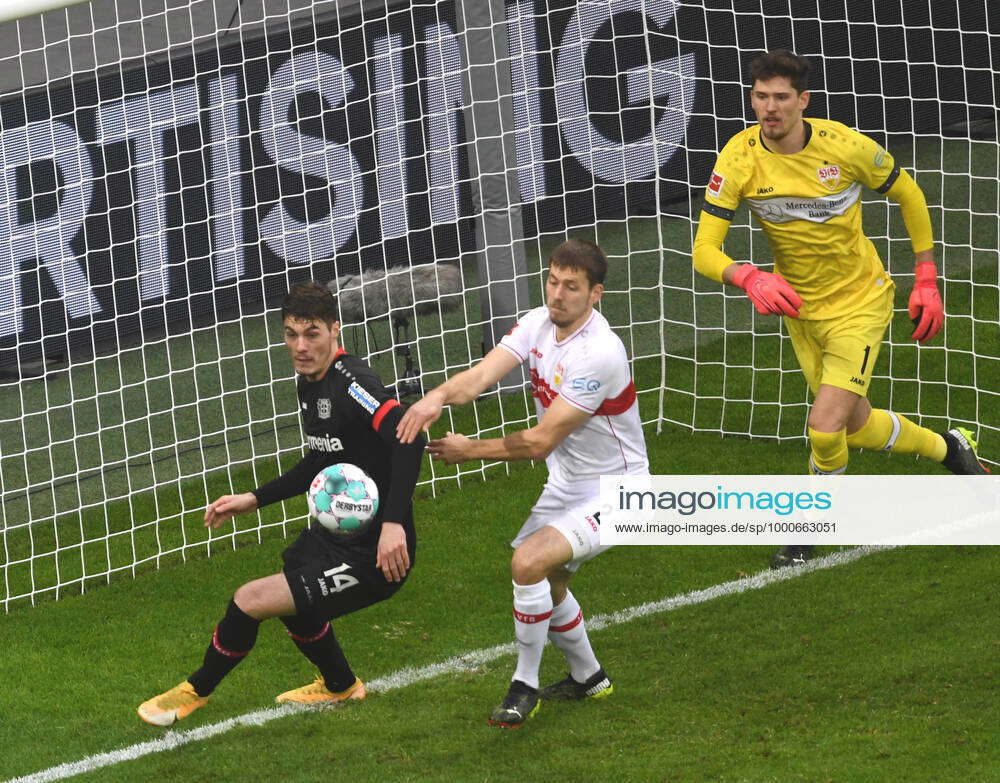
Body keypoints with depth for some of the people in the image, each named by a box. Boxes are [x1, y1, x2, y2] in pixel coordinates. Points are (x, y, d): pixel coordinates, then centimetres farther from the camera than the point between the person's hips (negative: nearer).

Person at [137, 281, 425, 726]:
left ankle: (196, 692, 16)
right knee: (292, 596, 35)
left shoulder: (350, 382, -24)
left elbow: (407, 437, -37)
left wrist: (393, 523, -42)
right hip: (337, 532, 10)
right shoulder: (309, 385, 6)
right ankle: (340, 687, 58)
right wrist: (255, 500, 19)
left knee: (250, 601, -11)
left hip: (373, 555, -10)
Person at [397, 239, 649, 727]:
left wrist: (469, 450, -17)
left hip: (612, 490, -9)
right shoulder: (538, 324, -5)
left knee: (529, 562, -26)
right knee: (546, 582, 21)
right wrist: (438, 396, -41)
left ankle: (525, 687, -8)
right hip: (566, 483, 9)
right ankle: (588, 679, 45)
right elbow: (483, 373, -20)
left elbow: (540, 442, -26)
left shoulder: (599, 354, -29)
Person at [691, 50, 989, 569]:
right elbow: (704, 250, -19)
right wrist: (749, 278, -41)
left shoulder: (845, 147, -21)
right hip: (800, 307, 4)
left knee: (825, 426, -17)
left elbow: (908, 196, -3)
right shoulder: (740, 159, -18)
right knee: (858, 426, 17)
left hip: (860, 300, -4)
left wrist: (927, 283, -2)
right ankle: (949, 449, 47)